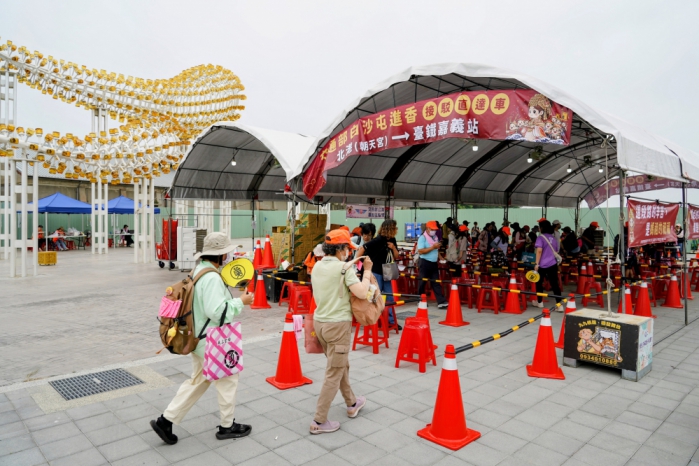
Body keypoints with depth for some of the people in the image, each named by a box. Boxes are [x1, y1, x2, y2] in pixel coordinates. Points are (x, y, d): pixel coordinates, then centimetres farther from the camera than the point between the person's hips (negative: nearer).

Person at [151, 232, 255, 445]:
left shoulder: (198, 271, 6)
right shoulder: (212, 277, -27)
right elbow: (218, 312, -31)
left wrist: (232, 297, 9)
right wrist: (241, 302, -20)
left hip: (199, 338, 10)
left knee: (197, 381, 21)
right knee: (228, 380, 10)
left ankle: (166, 421, 23)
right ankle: (227, 426, 26)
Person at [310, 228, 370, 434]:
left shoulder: (317, 266, 7)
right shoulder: (343, 267, -16)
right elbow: (361, 293, -22)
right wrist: (367, 271, -9)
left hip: (320, 321, 8)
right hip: (338, 324, -8)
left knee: (340, 365, 24)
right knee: (334, 373, 2)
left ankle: (352, 404, 41)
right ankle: (319, 421, 8)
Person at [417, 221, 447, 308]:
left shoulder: (435, 238, 12)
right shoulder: (422, 238, -10)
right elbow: (421, 251, -20)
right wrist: (433, 247, -20)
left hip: (434, 263, 6)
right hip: (425, 263, -6)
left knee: (436, 282, 4)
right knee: (422, 282, 4)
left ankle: (441, 302, 0)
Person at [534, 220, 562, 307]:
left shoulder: (541, 237, -7)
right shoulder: (554, 238, 13)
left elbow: (539, 251, -17)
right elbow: (556, 251, 22)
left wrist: (536, 263, -17)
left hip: (542, 264, -5)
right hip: (553, 264, 5)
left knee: (539, 283, 14)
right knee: (555, 284, 1)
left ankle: (539, 302, 25)